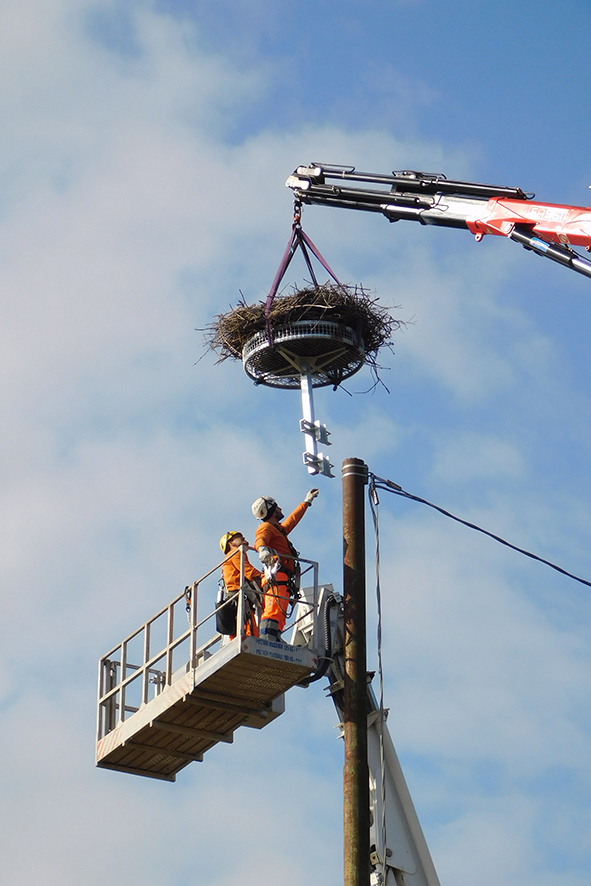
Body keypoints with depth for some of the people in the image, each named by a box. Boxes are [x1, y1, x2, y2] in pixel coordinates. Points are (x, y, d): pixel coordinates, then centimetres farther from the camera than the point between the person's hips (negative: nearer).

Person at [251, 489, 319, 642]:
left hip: (282, 581, 10)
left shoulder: (278, 529, 36)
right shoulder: (266, 527, 6)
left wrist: (307, 502, 67)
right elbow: (260, 539, -17)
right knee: (274, 612, -26)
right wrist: (262, 548, -42)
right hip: (277, 577, -10)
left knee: (279, 618, -4)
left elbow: (292, 520, 54)